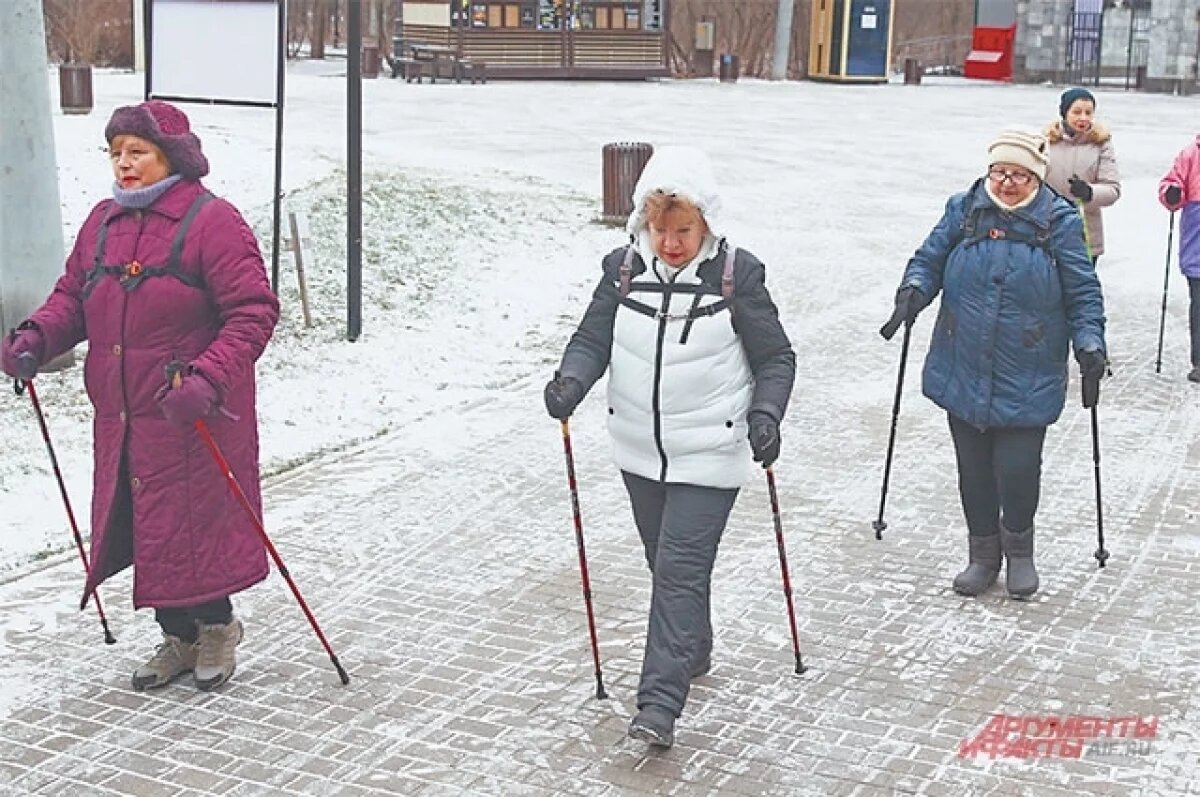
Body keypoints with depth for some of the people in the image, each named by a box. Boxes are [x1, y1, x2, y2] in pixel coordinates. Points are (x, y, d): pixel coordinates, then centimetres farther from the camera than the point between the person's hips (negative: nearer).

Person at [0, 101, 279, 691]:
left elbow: (253, 312, -16)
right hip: (121, 418, 7)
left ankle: (216, 625, 27)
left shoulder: (211, 222, -11)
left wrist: (209, 379, -28)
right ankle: (179, 636, 31)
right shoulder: (103, 222, 10)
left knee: (189, 525, 1)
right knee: (140, 528, 13)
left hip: (192, 419, -7)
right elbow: (72, 296, 17)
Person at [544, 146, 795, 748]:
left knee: (681, 569, -10)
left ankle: (659, 704, -8)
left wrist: (765, 415, -20)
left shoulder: (737, 274, -11)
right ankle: (694, 649, 44)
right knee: (665, 562, 20)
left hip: (709, 454, -5)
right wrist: (570, 382, -20)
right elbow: (592, 339, 1)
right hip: (640, 450, 5)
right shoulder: (624, 268, -2)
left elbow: (776, 358, -4)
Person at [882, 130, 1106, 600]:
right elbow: (930, 258, 7)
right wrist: (914, 290, -14)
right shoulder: (963, 210, 2)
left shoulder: (1059, 221, -4)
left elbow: (1082, 291, -1)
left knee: (1018, 469, -4)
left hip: (1027, 381, -3)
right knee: (974, 468, 11)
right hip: (963, 373, 3)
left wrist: (1089, 344, -11)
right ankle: (983, 555, 30)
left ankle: (1019, 550, 25)